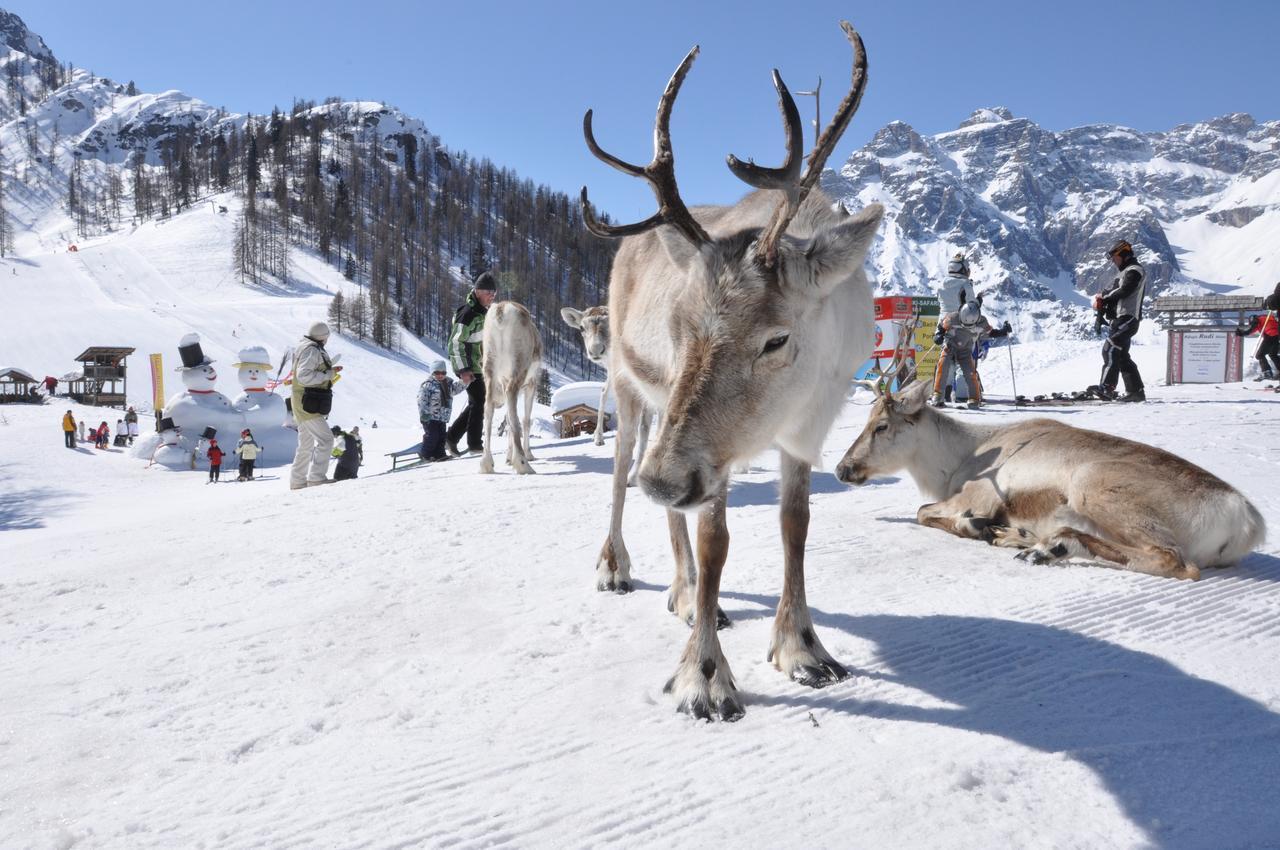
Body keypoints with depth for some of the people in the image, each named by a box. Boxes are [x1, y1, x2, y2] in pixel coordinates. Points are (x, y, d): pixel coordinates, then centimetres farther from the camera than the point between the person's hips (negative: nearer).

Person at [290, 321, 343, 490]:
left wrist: (329, 371, 12)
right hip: (309, 404, -11)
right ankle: (317, 478, -20)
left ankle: (298, 481, 21)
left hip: (302, 405, 11)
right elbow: (304, 376, -23)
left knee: (306, 445, 16)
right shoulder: (311, 350, -13)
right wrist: (329, 374, -18)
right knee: (325, 439, -15)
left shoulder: (303, 347, 18)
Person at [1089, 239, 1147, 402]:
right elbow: (1111, 293, 23)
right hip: (1119, 319, 10)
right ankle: (1136, 391, 14)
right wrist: (1101, 315, 11)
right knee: (1122, 356, 11)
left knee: (1110, 350, -21)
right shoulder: (1124, 272, 27)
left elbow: (1124, 291, -20)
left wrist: (1104, 296, -8)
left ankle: (1107, 388, -29)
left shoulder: (1134, 271, -5)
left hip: (1127, 318, -10)